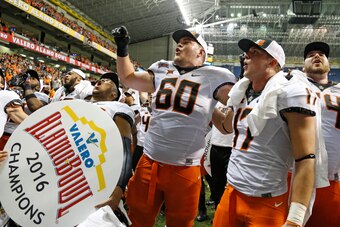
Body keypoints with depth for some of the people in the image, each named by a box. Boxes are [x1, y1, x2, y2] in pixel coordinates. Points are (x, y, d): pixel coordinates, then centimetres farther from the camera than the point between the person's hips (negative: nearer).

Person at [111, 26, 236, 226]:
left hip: (184, 169, -4)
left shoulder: (213, 76, -5)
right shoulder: (162, 70, 10)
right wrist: (122, 48, 13)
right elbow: (128, 78, 21)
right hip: (149, 161, 5)